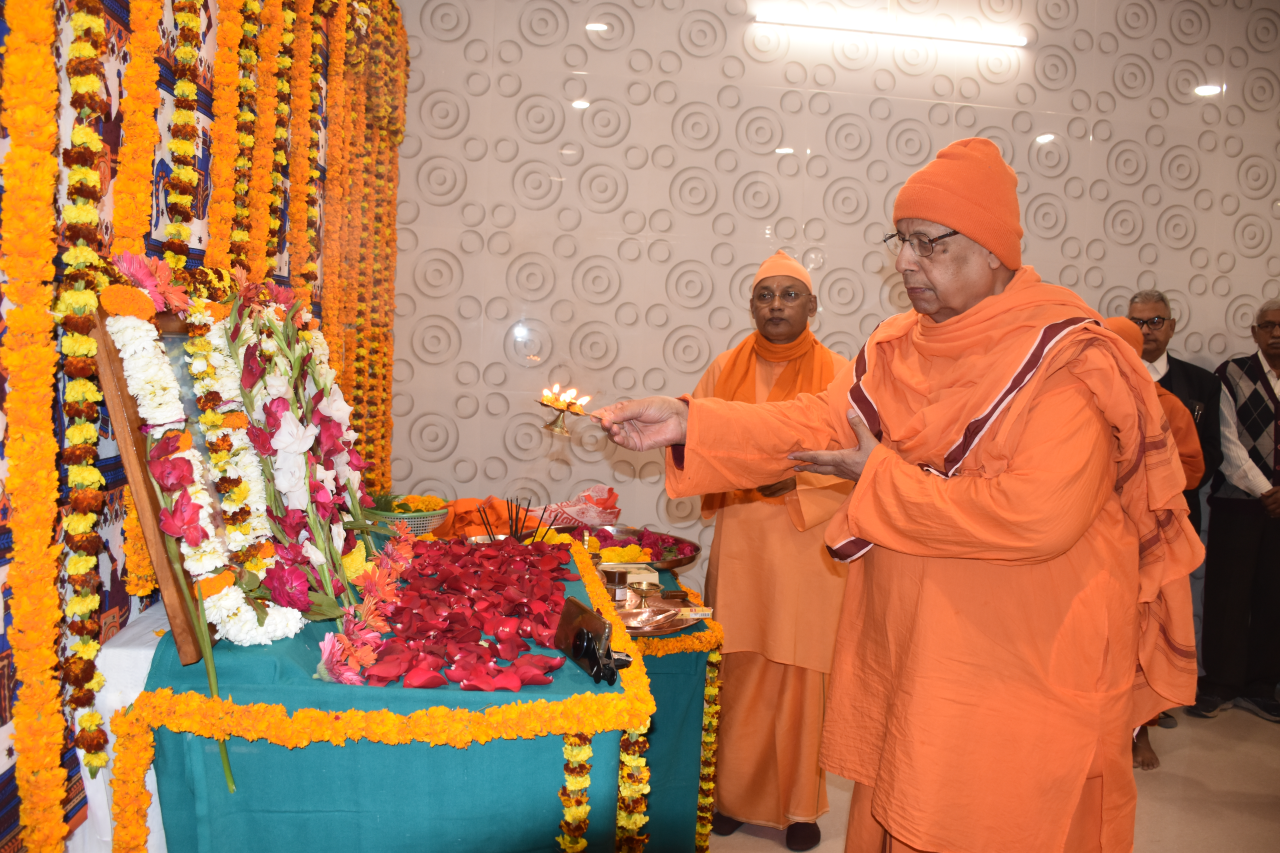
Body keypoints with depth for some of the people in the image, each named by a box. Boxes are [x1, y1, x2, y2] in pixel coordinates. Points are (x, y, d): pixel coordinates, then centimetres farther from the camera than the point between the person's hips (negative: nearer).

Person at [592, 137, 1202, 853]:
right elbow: (818, 424, 1)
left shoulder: (1066, 359, -18)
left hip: (1021, 673, -6)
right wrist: (689, 423, -11)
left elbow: (1040, 514, -28)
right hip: (905, 651, 7)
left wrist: (881, 479, -19)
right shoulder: (896, 348, 5)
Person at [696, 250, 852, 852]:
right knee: (738, 671, 5)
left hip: (807, 547, -2)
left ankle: (799, 805, 21)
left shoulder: (836, 373, 0)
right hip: (740, 542, 2)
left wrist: (793, 480, -18)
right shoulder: (727, 369, 6)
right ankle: (735, 793, 23)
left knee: (799, 675, 3)